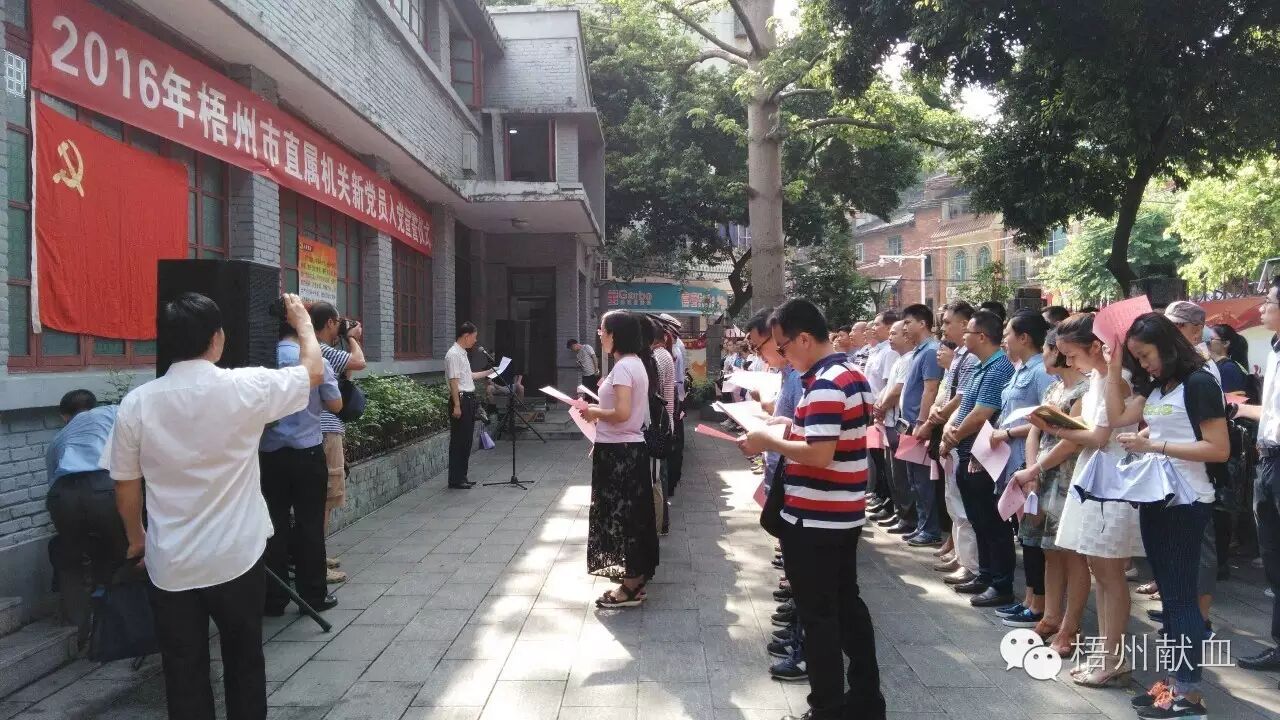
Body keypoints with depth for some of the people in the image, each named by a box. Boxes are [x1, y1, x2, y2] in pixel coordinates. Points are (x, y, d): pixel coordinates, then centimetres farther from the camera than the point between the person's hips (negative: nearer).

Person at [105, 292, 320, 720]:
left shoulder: (136, 403, -7)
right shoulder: (245, 388, -14)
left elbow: (126, 486, 3)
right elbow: (313, 372, 4)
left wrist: (135, 537, 21)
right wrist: (303, 323, 21)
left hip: (170, 565, 2)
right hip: (236, 558, -1)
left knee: (183, 674, 13)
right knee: (244, 662, 17)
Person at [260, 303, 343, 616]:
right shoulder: (315, 360, -8)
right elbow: (335, 405, 0)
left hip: (269, 453, 3)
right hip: (307, 451, -2)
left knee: (276, 523, 9)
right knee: (309, 524, 6)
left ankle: (274, 598, 14)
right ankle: (313, 594, 12)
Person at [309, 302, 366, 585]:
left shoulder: (322, 350, 15)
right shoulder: (322, 350, -15)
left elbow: (344, 374, 21)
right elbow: (359, 363, -20)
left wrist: (352, 341, 19)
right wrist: (352, 338, -2)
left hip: (324, 429, 10)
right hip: (326, 432, -10)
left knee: (322, 495, 16)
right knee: (326, 497, -6)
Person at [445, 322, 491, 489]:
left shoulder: (463, 353, 17)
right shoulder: (453, 354, -14)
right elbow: (453, 381, -19)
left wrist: (488, 372, 31)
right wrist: (457, 405, -22)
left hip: (469, 399, 10)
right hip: (461, 399, -10)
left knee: (467, 440, 13)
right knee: (458, 440, -5)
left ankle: (462, 477, 20)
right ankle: (455, 480, 0)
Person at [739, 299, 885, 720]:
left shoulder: (824, 385, -22)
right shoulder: (851, 373, 10)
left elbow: (819, 454, -29)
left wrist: (769, 441, -18)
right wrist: (795, 427, 9)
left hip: (814, 520, -10)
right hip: (844, 515, 10)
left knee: (818, 615, 3)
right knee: (847, 604, 19)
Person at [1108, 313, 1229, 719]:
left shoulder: (1199, 383, -11)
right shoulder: (1155, 387, 12)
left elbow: (1220, 449, -16)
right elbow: (1117, 417, 4)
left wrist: (1155, 446, -20)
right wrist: (1114, 370, 2)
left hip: (1186, 502, -8)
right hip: (1155, 498, 8)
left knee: (1181, 594, -4)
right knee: (1168, 592, 11)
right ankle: (1177, 681, 19)